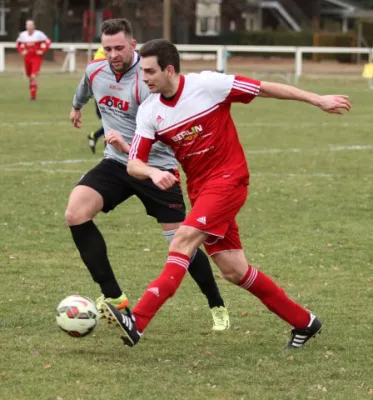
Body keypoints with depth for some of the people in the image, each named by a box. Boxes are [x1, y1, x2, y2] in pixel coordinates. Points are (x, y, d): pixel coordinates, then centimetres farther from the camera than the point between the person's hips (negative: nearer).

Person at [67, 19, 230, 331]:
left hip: (156, 167, -5)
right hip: (116, 163, 5)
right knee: (75, 214, -18)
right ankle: (113, 297, -11)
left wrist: (130, 147, -45)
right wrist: (77, 107, 47)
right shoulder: (95, 71, -1)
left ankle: (217, 306, 21)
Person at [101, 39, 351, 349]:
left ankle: (137, 322, -29)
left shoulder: (207, 84, -14)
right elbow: (134, 164, -2)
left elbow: (265, 89, -6)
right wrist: (153, 172, -26)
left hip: (228, 178, -6)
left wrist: (319, 100, -2)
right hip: (200, 188, 6)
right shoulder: (149, 111, 0)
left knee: (184, 239, -23)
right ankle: (303, 322, 19)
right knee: (234, 271, 4)